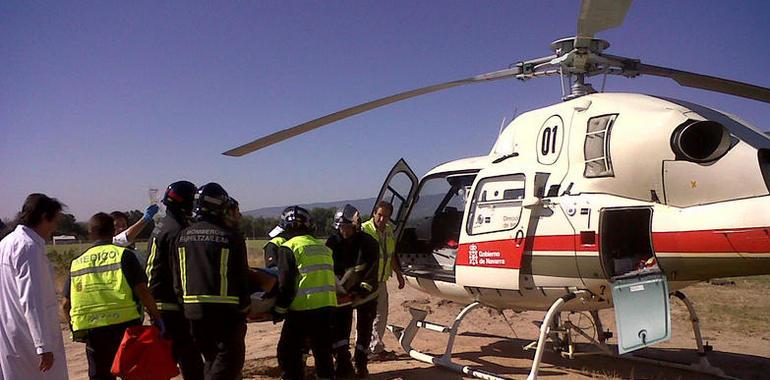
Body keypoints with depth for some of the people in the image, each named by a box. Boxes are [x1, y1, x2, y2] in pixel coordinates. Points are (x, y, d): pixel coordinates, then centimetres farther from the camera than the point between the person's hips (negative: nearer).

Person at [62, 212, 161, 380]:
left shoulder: (77, 263, 9)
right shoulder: (123, 255, -4)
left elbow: (66, 304, 11)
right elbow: (142, 291, -12)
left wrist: (76, 326, 25)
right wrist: (157, 319, -4)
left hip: (92, 330, 3)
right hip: (125, 324, -3)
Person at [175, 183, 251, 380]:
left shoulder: (184, 236, 5)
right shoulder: (231, 236, -10)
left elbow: (177, 278, 8)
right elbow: (242, 276, -7)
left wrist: (183, 301, 18)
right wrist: (244, 304, 6)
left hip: (193, 309, 6)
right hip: (225, 310, -5)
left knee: (211, 358, 22)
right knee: (229, 359, 3)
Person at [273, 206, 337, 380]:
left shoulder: (289, 247, -5)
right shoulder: (323, 247, 14)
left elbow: (286, 284, -10)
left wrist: (279, 311, -1)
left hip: (303, 309, -6)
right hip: (327, 306, 6)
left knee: (288, 353, 7)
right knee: (323, 352, 18)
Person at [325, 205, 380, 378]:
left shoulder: (368, 243, -16)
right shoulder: (333, 242, -8)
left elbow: (372, 272, -18)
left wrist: (362, 291, -28)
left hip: (365, 293, -2)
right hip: (343, 292, 2)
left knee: (364, 330, 6)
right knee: (339, 329, -4)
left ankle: (361, 365, 21)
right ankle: (343, 365, 6)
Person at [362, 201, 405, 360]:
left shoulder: (389, 230, 10)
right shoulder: (364, 230, -14)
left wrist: (398, 274, 22)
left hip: (381, 281, 8)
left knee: (381, 316, 14)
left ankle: (376, 348, 26)